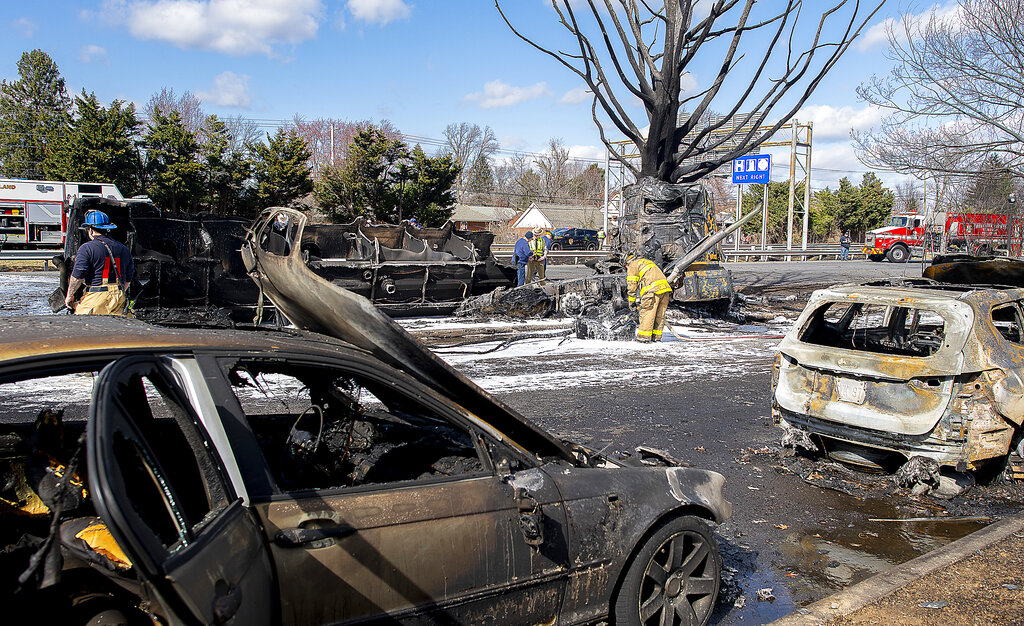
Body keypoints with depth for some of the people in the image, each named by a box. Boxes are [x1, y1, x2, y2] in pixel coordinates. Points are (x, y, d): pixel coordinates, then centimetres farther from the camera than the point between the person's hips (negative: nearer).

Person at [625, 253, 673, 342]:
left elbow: (632, 285, 4)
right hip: (665, 287, 8)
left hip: (653, 290, -8)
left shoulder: (632, 266, 9)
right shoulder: (648, 262, 35)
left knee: (646, 313, -3)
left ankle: (643, 337, -3)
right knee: (660, 315, 11)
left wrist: (631, 301, 12)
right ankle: (656, 337, 15)